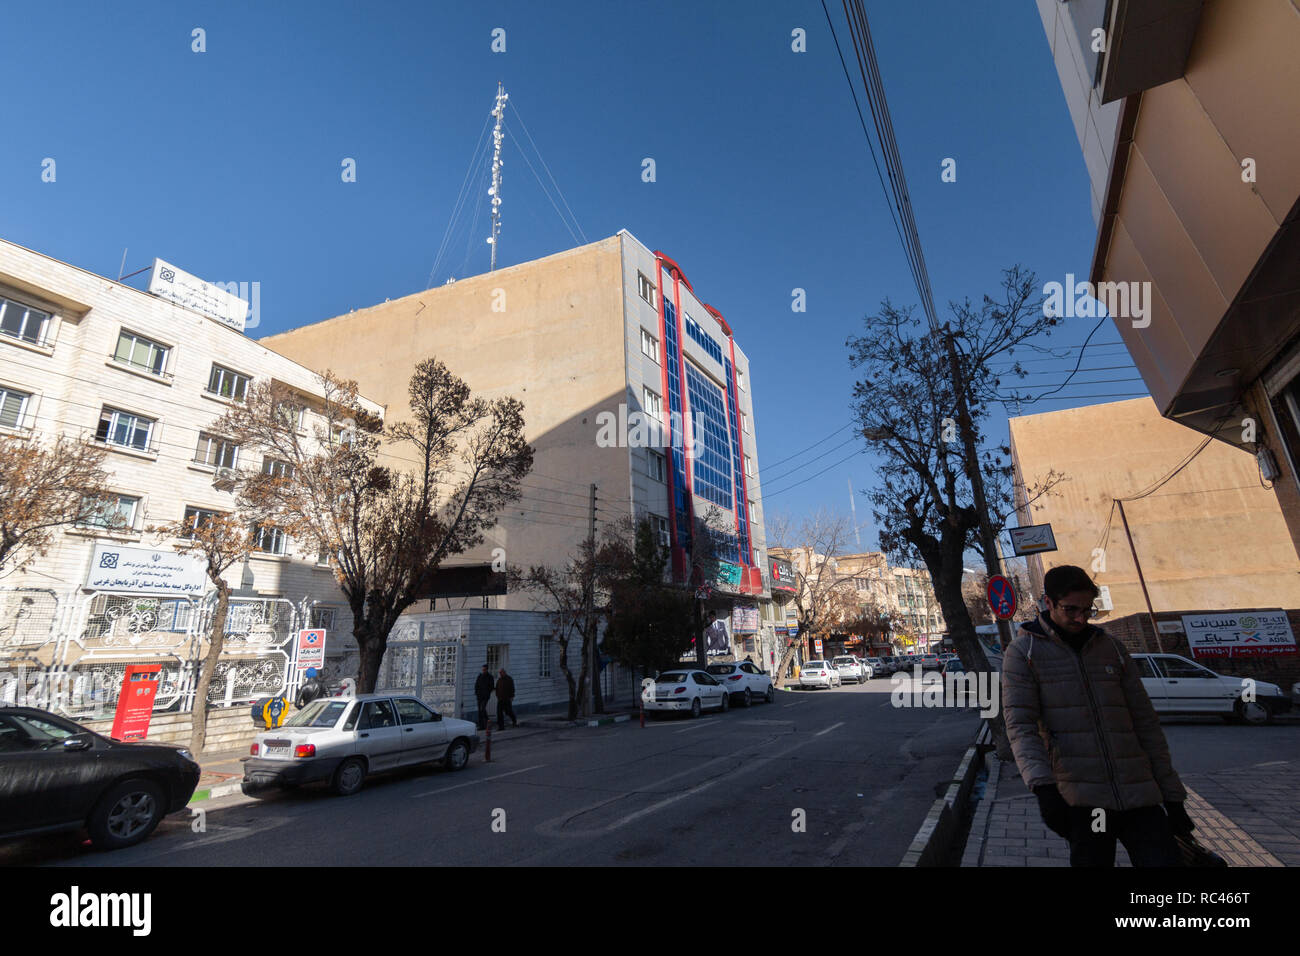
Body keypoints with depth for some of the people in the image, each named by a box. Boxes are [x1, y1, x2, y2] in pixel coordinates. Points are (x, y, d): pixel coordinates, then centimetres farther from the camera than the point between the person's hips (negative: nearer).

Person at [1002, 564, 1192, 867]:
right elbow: (1020, 726, -8)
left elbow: (1146, 724, 15)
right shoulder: (1023, 652, 0)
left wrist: (1172, 795, 12)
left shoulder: (1112, 647, 13)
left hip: (1140, 795, 4)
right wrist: (1043, 786, -22)